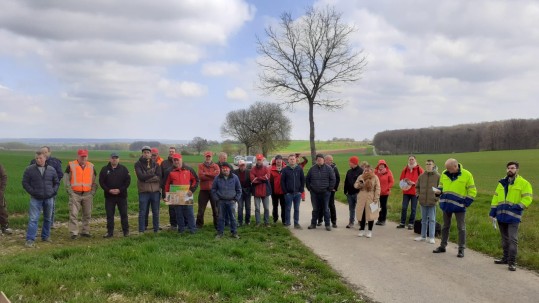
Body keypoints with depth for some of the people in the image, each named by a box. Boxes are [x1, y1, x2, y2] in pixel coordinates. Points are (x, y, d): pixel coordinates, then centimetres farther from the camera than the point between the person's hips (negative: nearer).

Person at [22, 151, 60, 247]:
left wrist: (53, 191, 0)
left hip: (48, 198, 3)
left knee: (48, 218, 12)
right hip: (35, 199, -3)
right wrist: (32, 192, -9)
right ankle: (30, 240, -5)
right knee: (33, 219, -7)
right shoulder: (29, 170, -2)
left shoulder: (51, 170, 5)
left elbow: (57, 182, 14)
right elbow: (25, 183, 1)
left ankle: (46, 236, 26)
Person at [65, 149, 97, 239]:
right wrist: (70, 192, -8)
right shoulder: (71, 165, 1)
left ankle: (85, 231, 19)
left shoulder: (91, 166, 11)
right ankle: (74, 233, -2)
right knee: (73, 214, -7)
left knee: (87, 214, 9)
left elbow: (94, 181, 15)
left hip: (88, 194, 3)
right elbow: (66, 179, 0)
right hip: (75, 194, -3)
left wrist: (93, 192, 4)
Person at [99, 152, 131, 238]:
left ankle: (126, 231, 14)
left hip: (122, 196, -1)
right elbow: (101, 182, 1)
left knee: (124, 214, 5)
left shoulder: (123, 169, 3)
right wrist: (109, 190, -12)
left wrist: (120, 190, -13)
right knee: (109, 215, 4)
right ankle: (110, 232, 12)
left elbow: (128, 181, -1)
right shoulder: (105, 169, 4)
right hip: (109, 196, 1)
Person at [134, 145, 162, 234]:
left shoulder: (155, 164, 7)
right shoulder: (138, 164, 0)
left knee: (156, 212, 10)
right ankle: (141, 230, 8)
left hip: (155, 191, 2)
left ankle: (156, 230, 20)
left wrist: (146, 177, -14)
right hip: (143, 191, -2)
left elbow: (159, 178, -6)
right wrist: (153, 175, -11)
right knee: (142, 212, 1)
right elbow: (141, 176, -15)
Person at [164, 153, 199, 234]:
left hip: (187, 195, -1)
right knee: (178, 214, 8)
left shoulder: (188, 170, 3)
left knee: (189, 212, 0)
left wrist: (192, 190, -5)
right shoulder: (171, 171, 5)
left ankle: (192, 229, 7)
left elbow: (196, 180, 6)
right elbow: (167, 184, 8)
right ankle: (181, 229, 18)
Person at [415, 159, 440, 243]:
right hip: (423, 201, 4)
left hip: (432, 202, -4)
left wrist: (437, 197, -8)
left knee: (432, 220, 2)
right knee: (424, 219, 13)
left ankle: (431, 237, 7)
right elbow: (417, 186, 17)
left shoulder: (437, 176, -6)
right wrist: (418, 195, 6)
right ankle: (423, 236, 22)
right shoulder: (422, 176, 4)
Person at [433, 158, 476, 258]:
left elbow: (472, 191, -5)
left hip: (459, 206, -4)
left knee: (461, 228, 3)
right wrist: (439, 191, -7)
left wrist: (466, 203, -12)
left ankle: (461, 249, 12)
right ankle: (442, 246, 26)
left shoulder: (467, 175, -10)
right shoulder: (444, 174, 0)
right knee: (445, 226, 15)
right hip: (446, 204, 4)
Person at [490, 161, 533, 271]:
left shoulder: (524, 183, -4)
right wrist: (492, 212, 10)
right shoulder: (502, 183, 13)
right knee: (505, 239, 15)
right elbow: (495, 197, 14)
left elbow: (527, 198, -9)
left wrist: (517, 207, -18)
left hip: (513, 216, -6)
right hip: (501, 215, 6)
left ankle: (512, 262, -2)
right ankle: (506, 258, 26)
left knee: (512, 239, -7)